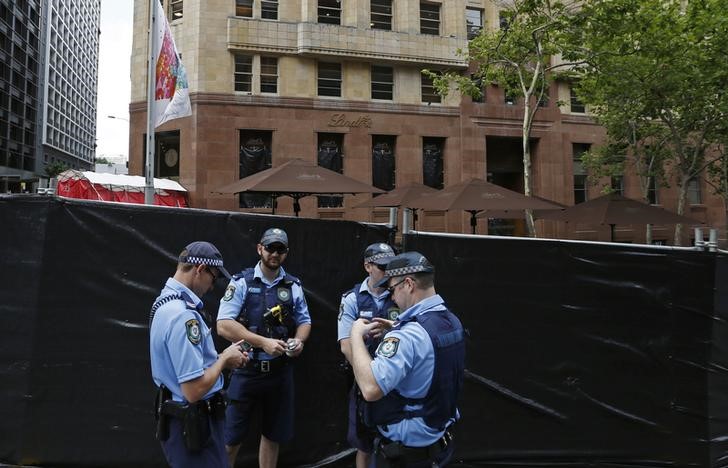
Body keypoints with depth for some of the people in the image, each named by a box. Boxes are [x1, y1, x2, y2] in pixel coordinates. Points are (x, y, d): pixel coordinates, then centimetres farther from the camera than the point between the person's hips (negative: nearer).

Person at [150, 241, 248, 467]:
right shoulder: (182, 314, -26)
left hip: (180, 417, 10)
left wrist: (220, 358, 6)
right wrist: (224, 359, -13)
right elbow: (194, 390, -28)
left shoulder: (165, 301, 7)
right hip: (192, 422, -10)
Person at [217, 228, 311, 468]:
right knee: (231, 438, 3)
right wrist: (264, 342, -21)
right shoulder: (241, 282, -7)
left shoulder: (293, 286, 4)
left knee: (273, 435, 16)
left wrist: (299, 341, -9)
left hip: (280, 372, 4)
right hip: (246, 370, -3)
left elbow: (304, 321, 14)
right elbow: (224, 325, -15)